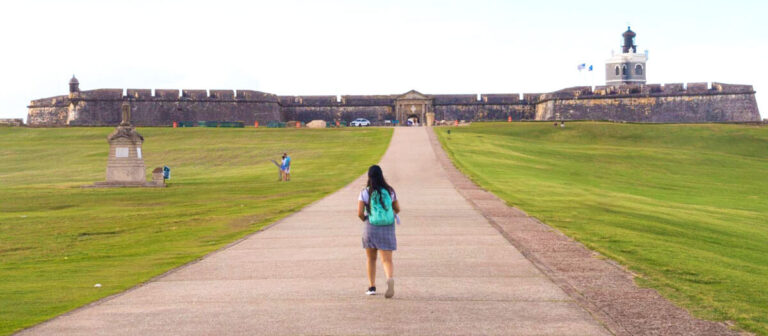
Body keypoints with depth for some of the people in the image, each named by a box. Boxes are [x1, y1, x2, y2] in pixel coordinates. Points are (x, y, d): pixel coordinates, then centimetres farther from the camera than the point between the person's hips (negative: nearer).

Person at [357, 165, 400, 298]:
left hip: (371, 228, -1)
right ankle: (390, 279, -32)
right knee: (387, 260, -3)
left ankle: (372, 287, 20)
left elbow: (360, 213, -10)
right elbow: (397, 209, 11)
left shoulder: (365, 193, -5)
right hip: (388, 229, 1)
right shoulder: (390, 191, 2)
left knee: (371, 259, 18)